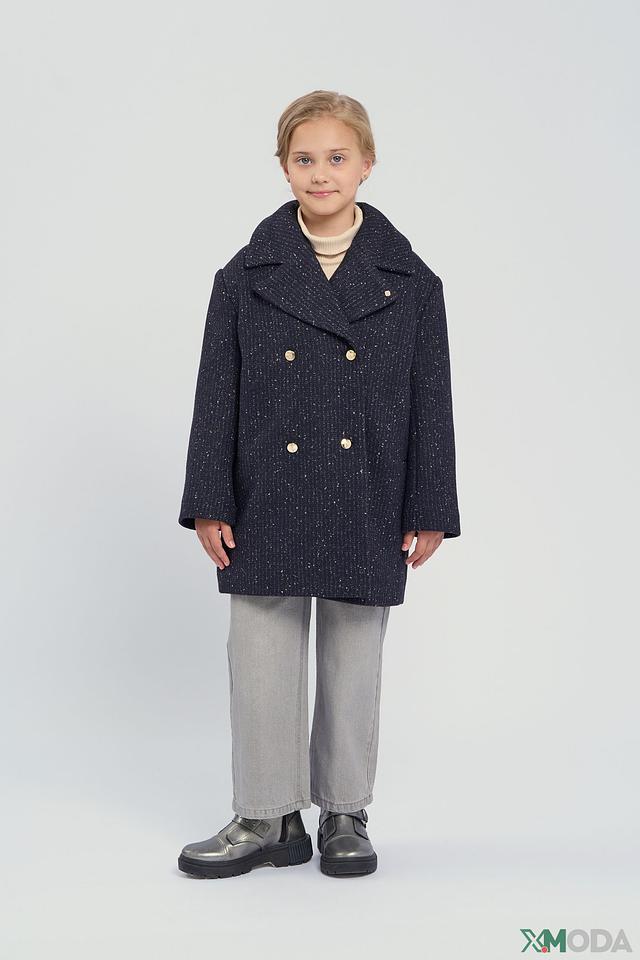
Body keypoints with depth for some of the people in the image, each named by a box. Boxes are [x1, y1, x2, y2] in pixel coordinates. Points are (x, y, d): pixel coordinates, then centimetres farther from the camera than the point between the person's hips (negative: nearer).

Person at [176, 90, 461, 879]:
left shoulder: (410, 282, 1)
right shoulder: (247, 275, 1)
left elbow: (430, 401, 2)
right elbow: (217, 394, 1)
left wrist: (429, 512, -1)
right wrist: (209, 504, -4)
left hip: (366, 510, 0)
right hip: (268, 506, 0)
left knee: (354, 664, 10)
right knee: (262, 663, 5)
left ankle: (345, 814, 26)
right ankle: (268, 819, 20)